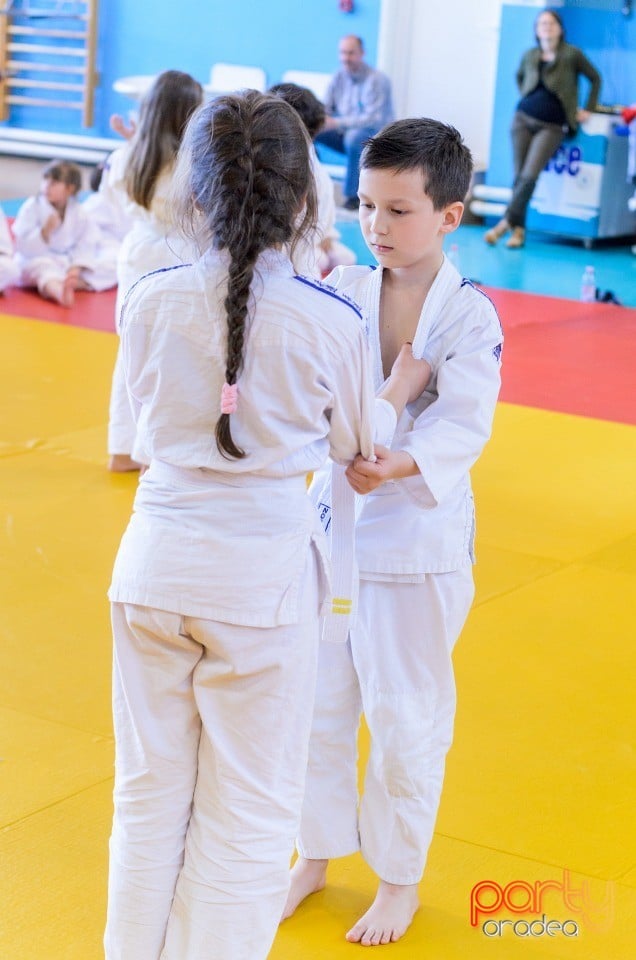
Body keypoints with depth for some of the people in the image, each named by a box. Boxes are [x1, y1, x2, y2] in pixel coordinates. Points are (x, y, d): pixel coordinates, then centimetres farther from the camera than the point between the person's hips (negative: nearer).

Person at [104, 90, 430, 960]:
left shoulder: (149, 301, -7)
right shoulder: (332, 321, -13)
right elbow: (354, 444, 3)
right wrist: (401, 389, 22)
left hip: (156, 562, 3)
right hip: (263, 573, -3)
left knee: (149, 796, 20)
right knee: (247, 820, 12)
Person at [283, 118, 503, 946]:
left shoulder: (470, 317, -11)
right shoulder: (339, 294, -1)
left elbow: (462, 427, -20)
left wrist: (401, 465, -38)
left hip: (420, 537, -3)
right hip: (329, 522, 3)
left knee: (406, 718, 8)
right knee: (318, 701, 14)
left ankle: (400, 877, 29)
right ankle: (318, 855, 36)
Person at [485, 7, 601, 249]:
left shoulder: (572, 55, 0)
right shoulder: (529, 56, 10)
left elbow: (595, 78, 9)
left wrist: (588, 109, 5)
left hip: (551, 126, -4)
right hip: (523, 118, 4)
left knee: (529, 175, -19)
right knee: (519, 176, -4)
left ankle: (506, 223, -16)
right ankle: (519, 229, -1)